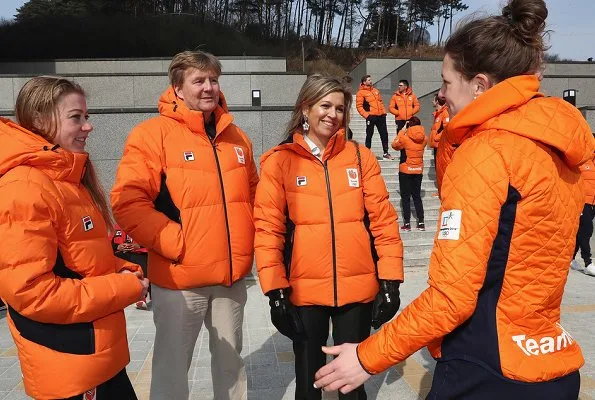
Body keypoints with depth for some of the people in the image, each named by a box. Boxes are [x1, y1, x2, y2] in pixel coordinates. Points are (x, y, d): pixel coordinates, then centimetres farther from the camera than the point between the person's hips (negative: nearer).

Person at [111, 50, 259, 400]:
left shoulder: (236, 136, 9)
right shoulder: (152, 133, -9)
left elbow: (253, 192, 19)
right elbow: (128, 203, -15)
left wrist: (249, 238, 7)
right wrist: (176, 243, -19)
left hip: (233, 274, 5)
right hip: (179, 276, -5)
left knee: (231, 359, 20)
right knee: (173, 365, 9)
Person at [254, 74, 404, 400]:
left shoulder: (360, 156, 3)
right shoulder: (279, 161, -2)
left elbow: (383, 220, 2)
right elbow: (267, 228, -4)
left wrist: (390, 279, -2)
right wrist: (275, 288, -8)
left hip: (359, 288, 1)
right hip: (304, 290, -1)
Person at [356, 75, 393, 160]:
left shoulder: (375, 90, 18)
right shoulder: (361, 93, -3)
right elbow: (359, 106, -8)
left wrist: (384, 111, 11)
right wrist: (366, 115, -15)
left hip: (381, 116, 6)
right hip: (371, 117, -6)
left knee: (384, 134, 8)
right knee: (369, 135, 0)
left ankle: (385, 153, 16)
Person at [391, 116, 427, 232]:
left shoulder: (405, 138, -17)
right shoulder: (424, 139, -4)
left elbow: (395, 145, 0)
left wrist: (401, 131, 3)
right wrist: (405, 133, 7)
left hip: (405, 171, -4)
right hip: (418, 171, 4)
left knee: (405, 197, 4)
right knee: (417, 196, 13)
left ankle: (407, 223, 2)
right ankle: (421, 223, 12)